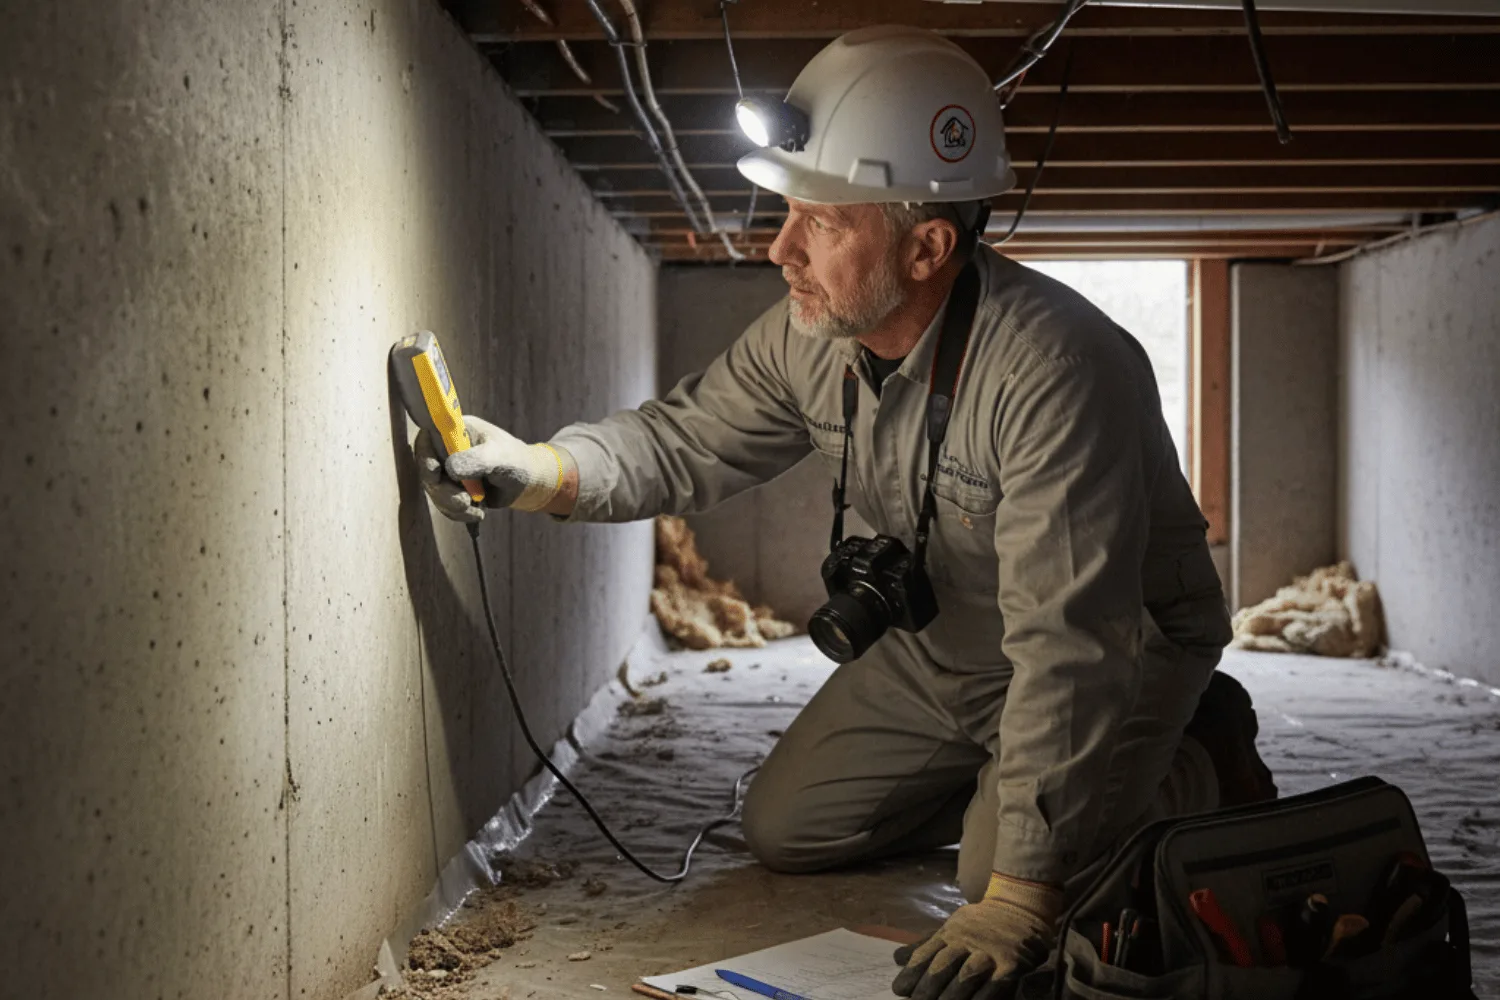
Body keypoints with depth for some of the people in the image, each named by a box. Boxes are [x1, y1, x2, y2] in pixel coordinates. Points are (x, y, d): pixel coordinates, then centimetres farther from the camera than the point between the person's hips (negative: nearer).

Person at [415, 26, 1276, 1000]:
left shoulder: (1052, 369, -38)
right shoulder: (808, 336, -14)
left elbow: (1068, 650, -39)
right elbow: (686, 439, 1)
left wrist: (1018, 895, -39)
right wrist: (541, 470, -20)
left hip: (1128, 651, -7)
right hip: (941, 647, 7)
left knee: (1007, 879, -22)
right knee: (787, 828, 8)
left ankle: (1205, 766, 5)